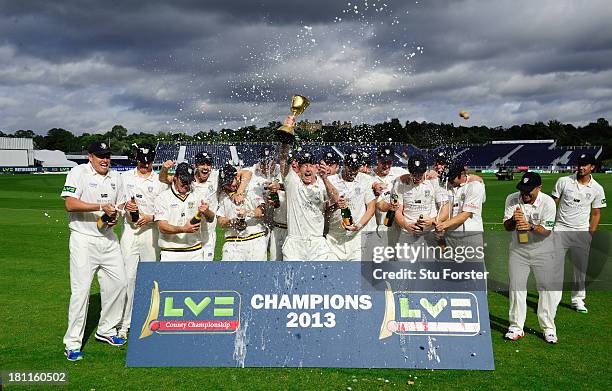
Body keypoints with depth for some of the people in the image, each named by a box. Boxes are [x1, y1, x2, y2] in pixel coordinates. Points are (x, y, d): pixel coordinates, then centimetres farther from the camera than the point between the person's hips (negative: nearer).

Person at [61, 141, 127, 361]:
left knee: (118, 283, 8)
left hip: (108, 239, 7)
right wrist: (101, 207, -23)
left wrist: (115, 216, -1)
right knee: (81, 289, -9)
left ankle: (106, 330, 26)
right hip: (84, 239, -6)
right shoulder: (78, 173, -7)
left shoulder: (115, 177, 12)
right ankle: (72, 344, 1)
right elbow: (70, 204, -18)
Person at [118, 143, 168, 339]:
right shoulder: (125, 177, 9)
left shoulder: (160, 181, 7)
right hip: (129, 230, 0)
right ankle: (124, 323, 0)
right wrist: (126, 205, -8)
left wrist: (151, 217, -11)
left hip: (152, 231, 1)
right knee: (128, 275, -6)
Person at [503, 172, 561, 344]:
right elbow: (507, 227, -12)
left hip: (542, 249, -2)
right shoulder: (512, 199, -10)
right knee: (516, 287, 5)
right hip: (518, 249, 2)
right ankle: (516, 327, 16)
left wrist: (531, 226, -40)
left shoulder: (547, 202, -17)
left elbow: (546, 231, -21)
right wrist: (514, 220, -34)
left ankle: (548, 328, 16)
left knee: (548, 287, 1)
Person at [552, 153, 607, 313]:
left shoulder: (597, 189, 1)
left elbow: (596, 213, 8)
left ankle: (577, 299, 22)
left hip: (582, 232, 1)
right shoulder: (563, 181, -2)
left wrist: (590, 234, 0)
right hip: (560, 230, -1)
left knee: (581, 267, 8)